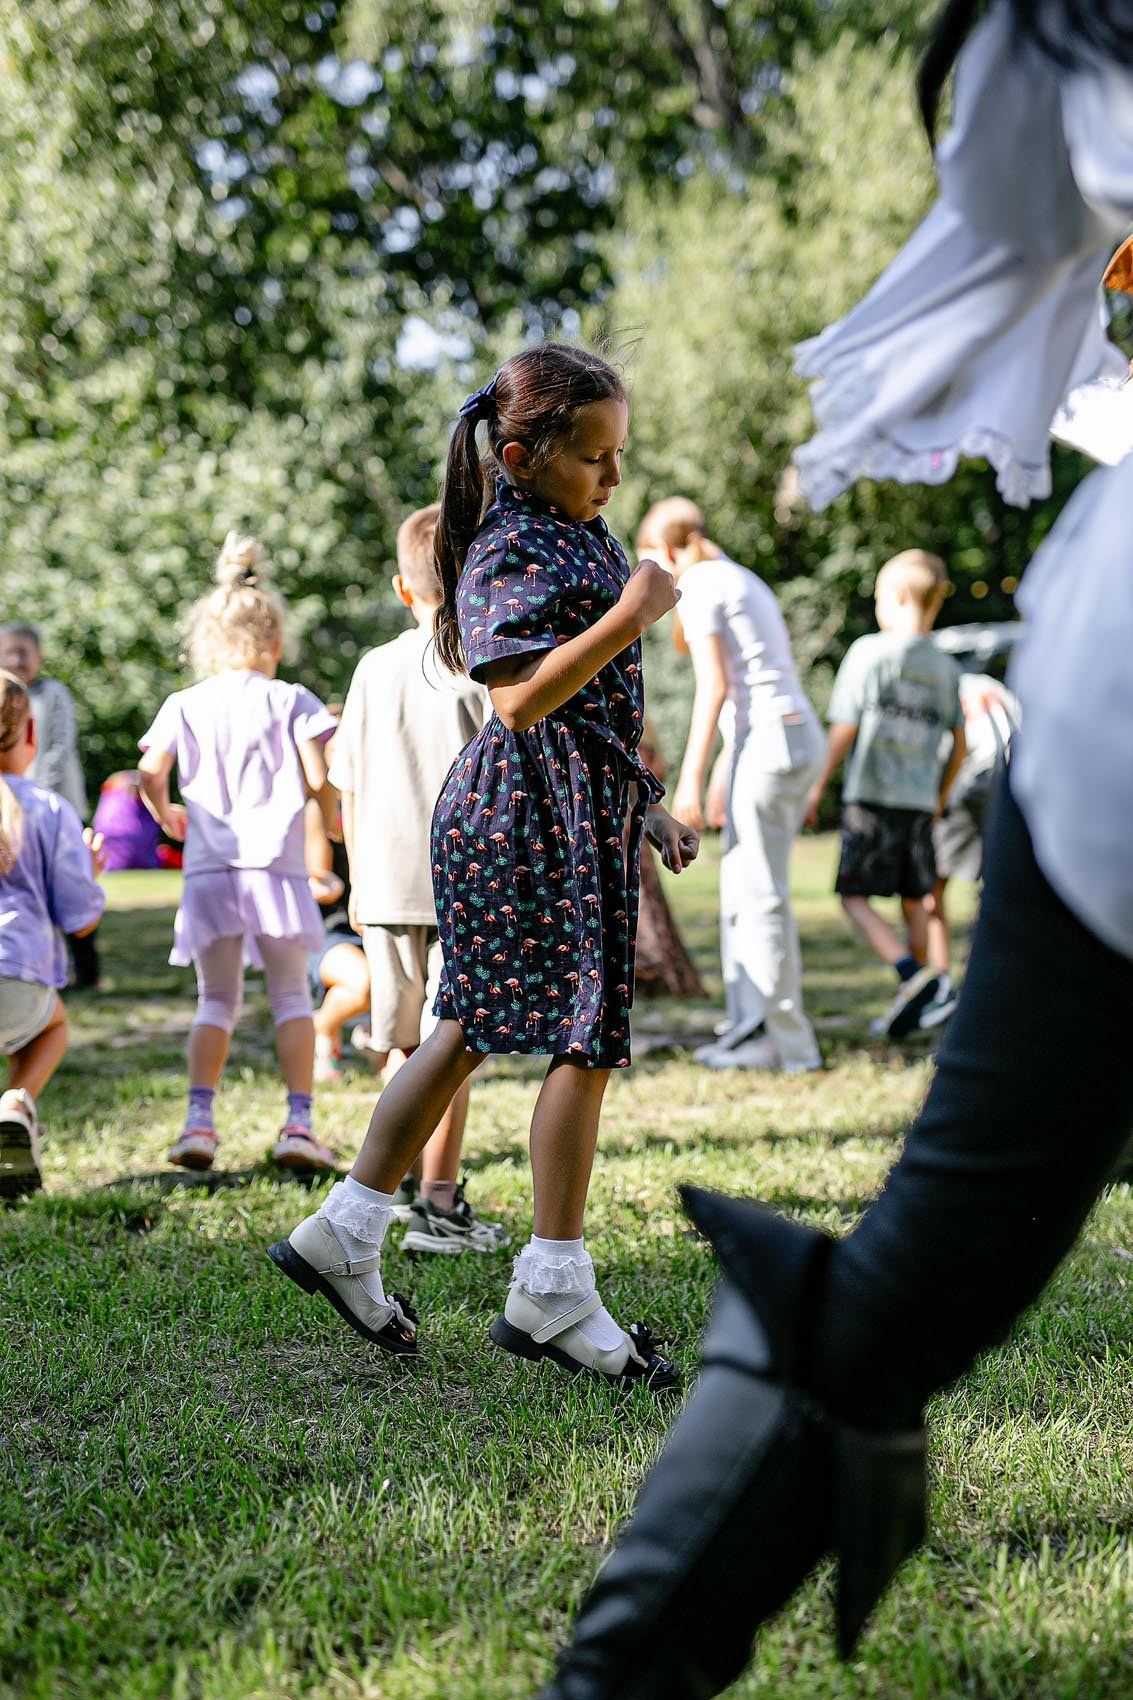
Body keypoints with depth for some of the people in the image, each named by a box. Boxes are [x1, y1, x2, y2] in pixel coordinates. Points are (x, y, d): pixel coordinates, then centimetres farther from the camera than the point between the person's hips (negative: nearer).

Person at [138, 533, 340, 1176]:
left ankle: (199, 1118, 0)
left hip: (209, 867, 2)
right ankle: (298, 1120, 0)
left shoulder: (184, 706, 7)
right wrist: (332, 817, 13)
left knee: (216, 1000, 12)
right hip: (277, 863, -2)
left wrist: (164, 813, 17)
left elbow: (150, 771, -3)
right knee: (292, 996, 8)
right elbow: (320, 778, -7)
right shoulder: (291, 701, 1)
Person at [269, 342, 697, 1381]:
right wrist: (630, 615, -27)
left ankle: (346, 1231, 21)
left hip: (582, 807, 10)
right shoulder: (514, 547, -13)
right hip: (537, 809, -10)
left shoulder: (577, 535, 18)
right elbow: (523, 698, -24)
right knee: (586, 1039, -6)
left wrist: (645, 807, 23)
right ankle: (555, 1292, 3)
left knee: (472, 1029, 13)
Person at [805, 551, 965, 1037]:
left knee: (855, 898, -2)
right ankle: (923, 993, 13)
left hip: (871, 796, -5)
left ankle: (913, 974, -20)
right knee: (915, 902, 12)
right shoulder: (945, 667, 10)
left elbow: (844, 729, -9)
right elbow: (959, 744, 14)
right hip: (920, 801, 5)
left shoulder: (869, 651, -7)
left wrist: (818, 786, 0)